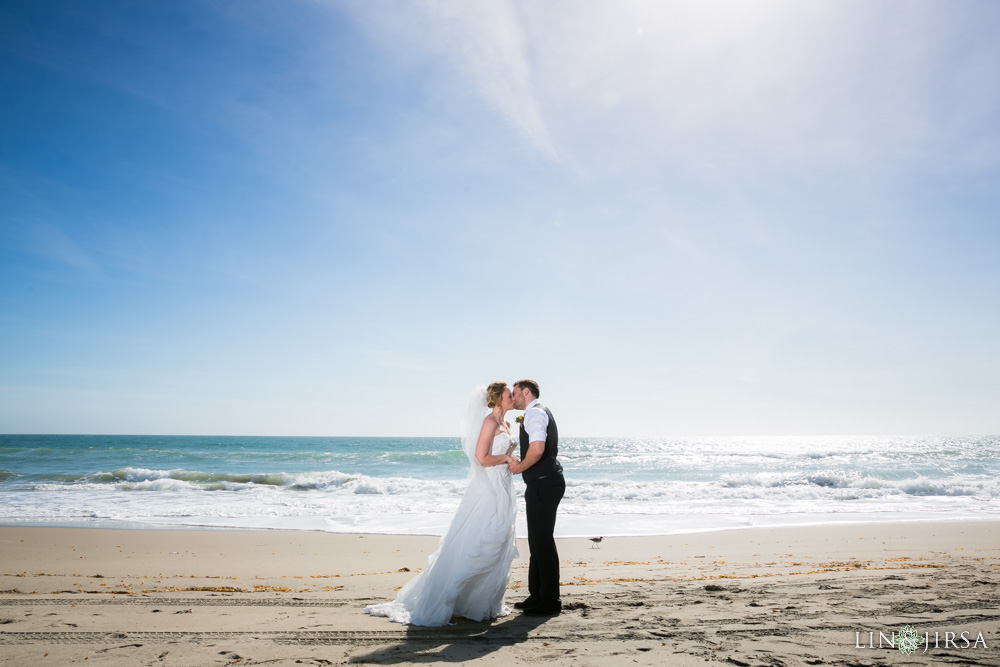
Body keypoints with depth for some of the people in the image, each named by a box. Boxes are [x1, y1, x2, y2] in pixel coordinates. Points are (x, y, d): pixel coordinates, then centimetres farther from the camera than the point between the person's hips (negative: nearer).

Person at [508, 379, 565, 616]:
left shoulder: (535, 413, -12)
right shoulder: (539, 413, 21)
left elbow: (537, 449, -27)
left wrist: (520, 467, -12)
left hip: (543, 484, -11)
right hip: (545, 482, 11)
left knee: (542, 540, -6)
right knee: (538, 540, 16)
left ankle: (549, 601, 1)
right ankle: (537, 595, 25)